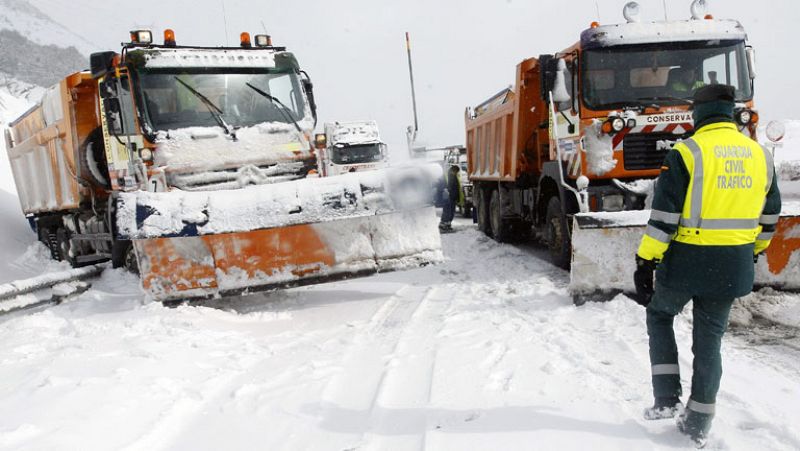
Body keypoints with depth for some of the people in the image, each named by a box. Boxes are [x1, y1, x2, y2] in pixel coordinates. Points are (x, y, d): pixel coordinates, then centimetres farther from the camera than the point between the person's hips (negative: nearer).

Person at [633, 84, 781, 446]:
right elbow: (769, 217, 16)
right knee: (709, 340, 14)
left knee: (659, 315, 21)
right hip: (734, 267, 5)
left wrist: (645, 263, -11)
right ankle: (698, 424, 22)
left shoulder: (686, 153, -12)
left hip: (688, 261, -4)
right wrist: (753, 253, 30)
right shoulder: (761, 156, 6)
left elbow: (663, 217, -16)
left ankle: (667, 399, 15)